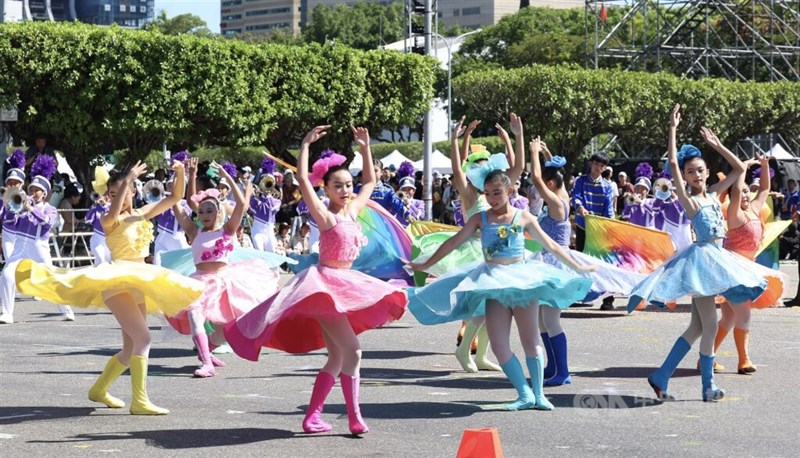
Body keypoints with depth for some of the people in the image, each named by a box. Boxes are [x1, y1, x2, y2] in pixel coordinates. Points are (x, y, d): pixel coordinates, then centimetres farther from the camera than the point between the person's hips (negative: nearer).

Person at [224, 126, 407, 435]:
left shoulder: (353, 211, 10)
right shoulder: (325, 215, -9)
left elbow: (370, 182, 25)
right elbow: (302, 180, -20)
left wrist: (365, 148, 20)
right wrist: (306, 145, -20)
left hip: (344, 287, 9)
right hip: (324, 283, -8)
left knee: (337, 357, 9)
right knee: (351, 350, -17)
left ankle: (312, 416, 14)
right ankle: (355, 418, -14)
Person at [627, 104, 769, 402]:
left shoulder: (713, 195, 12)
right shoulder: (688, 200, -7)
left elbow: (739, 168, 18)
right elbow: (672, 163, -18)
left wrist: (716, 145, 14)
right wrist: (672, 129, -16)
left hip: (716, 258, 8)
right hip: (702, 258, -8)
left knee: (697, 327, 8)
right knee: (710, 325, -8)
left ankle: (661, 378, 11)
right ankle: (708, 387, 0)